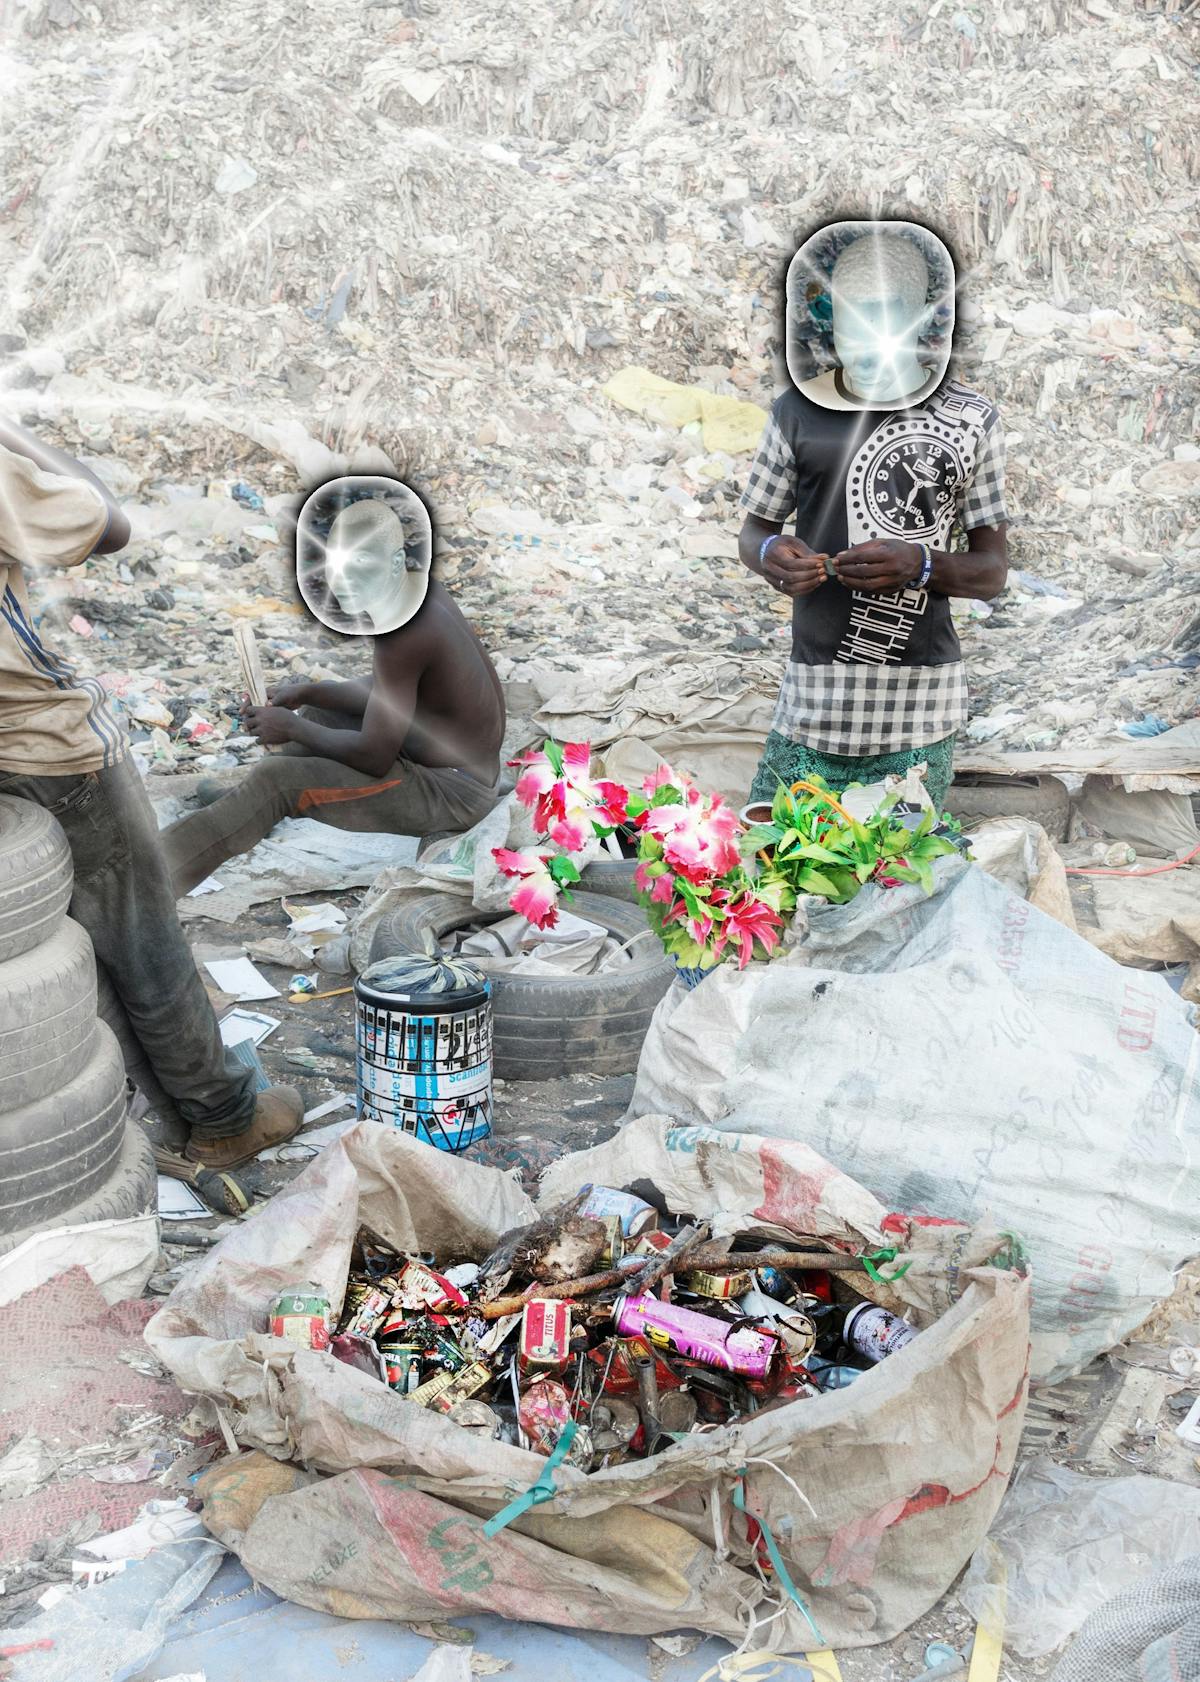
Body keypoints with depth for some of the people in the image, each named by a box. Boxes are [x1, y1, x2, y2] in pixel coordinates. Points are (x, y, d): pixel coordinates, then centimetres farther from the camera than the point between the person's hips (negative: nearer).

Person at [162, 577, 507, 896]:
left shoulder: (401, 633, -28)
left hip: (451, 791, -10)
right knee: (317, 716, 23)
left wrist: (293, 729, -9)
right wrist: (305, 694, 6)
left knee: (275, 782, -14)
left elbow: (373, 758, -22)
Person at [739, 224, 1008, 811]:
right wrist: (770, 554, -11)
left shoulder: (972, 420, 4)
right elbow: (753, 532, 14)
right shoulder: (798, 411, 6)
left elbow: (992, 570, 4)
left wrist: (920, 564, -17)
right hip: (814, 700, 1)